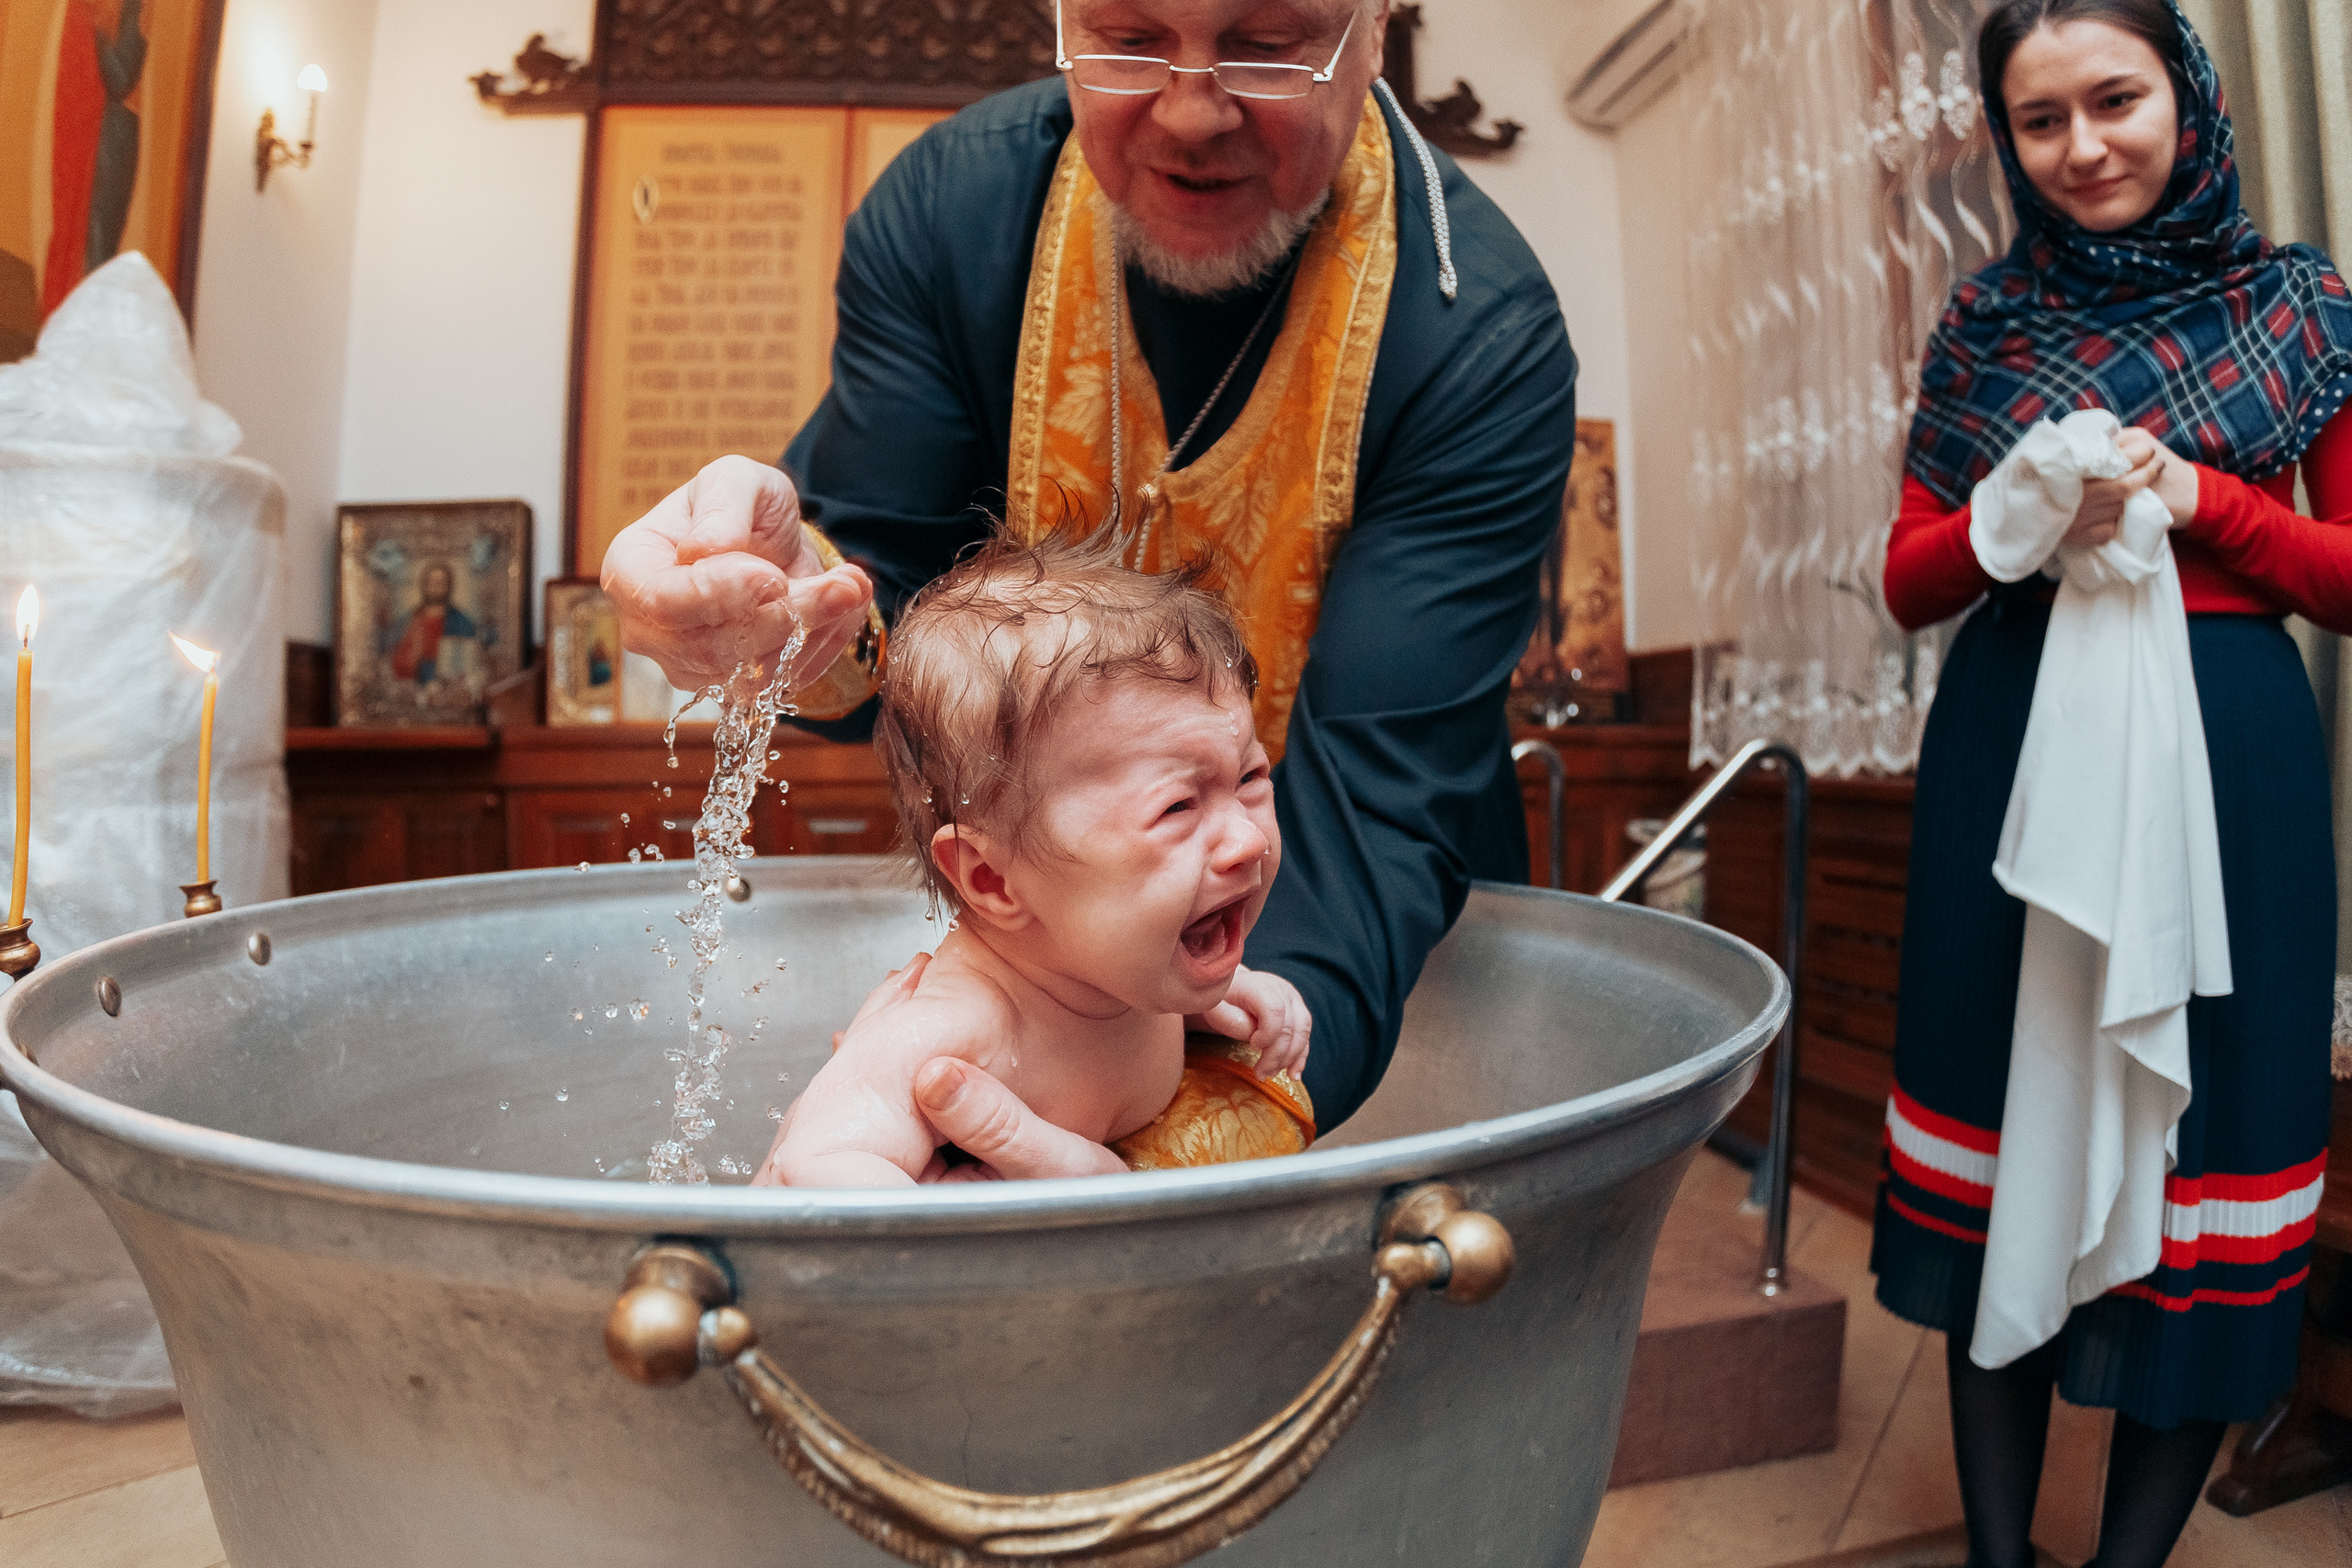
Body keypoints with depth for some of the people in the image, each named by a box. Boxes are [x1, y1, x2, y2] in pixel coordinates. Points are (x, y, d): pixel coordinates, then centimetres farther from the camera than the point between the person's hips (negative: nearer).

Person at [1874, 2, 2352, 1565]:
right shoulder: (1987, 317, 9)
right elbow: (1910, 581, 7)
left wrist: (2197, 500, -11)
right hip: (2012, 748, 0)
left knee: (2201, 1119, 2)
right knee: (2007, 1126, 4)